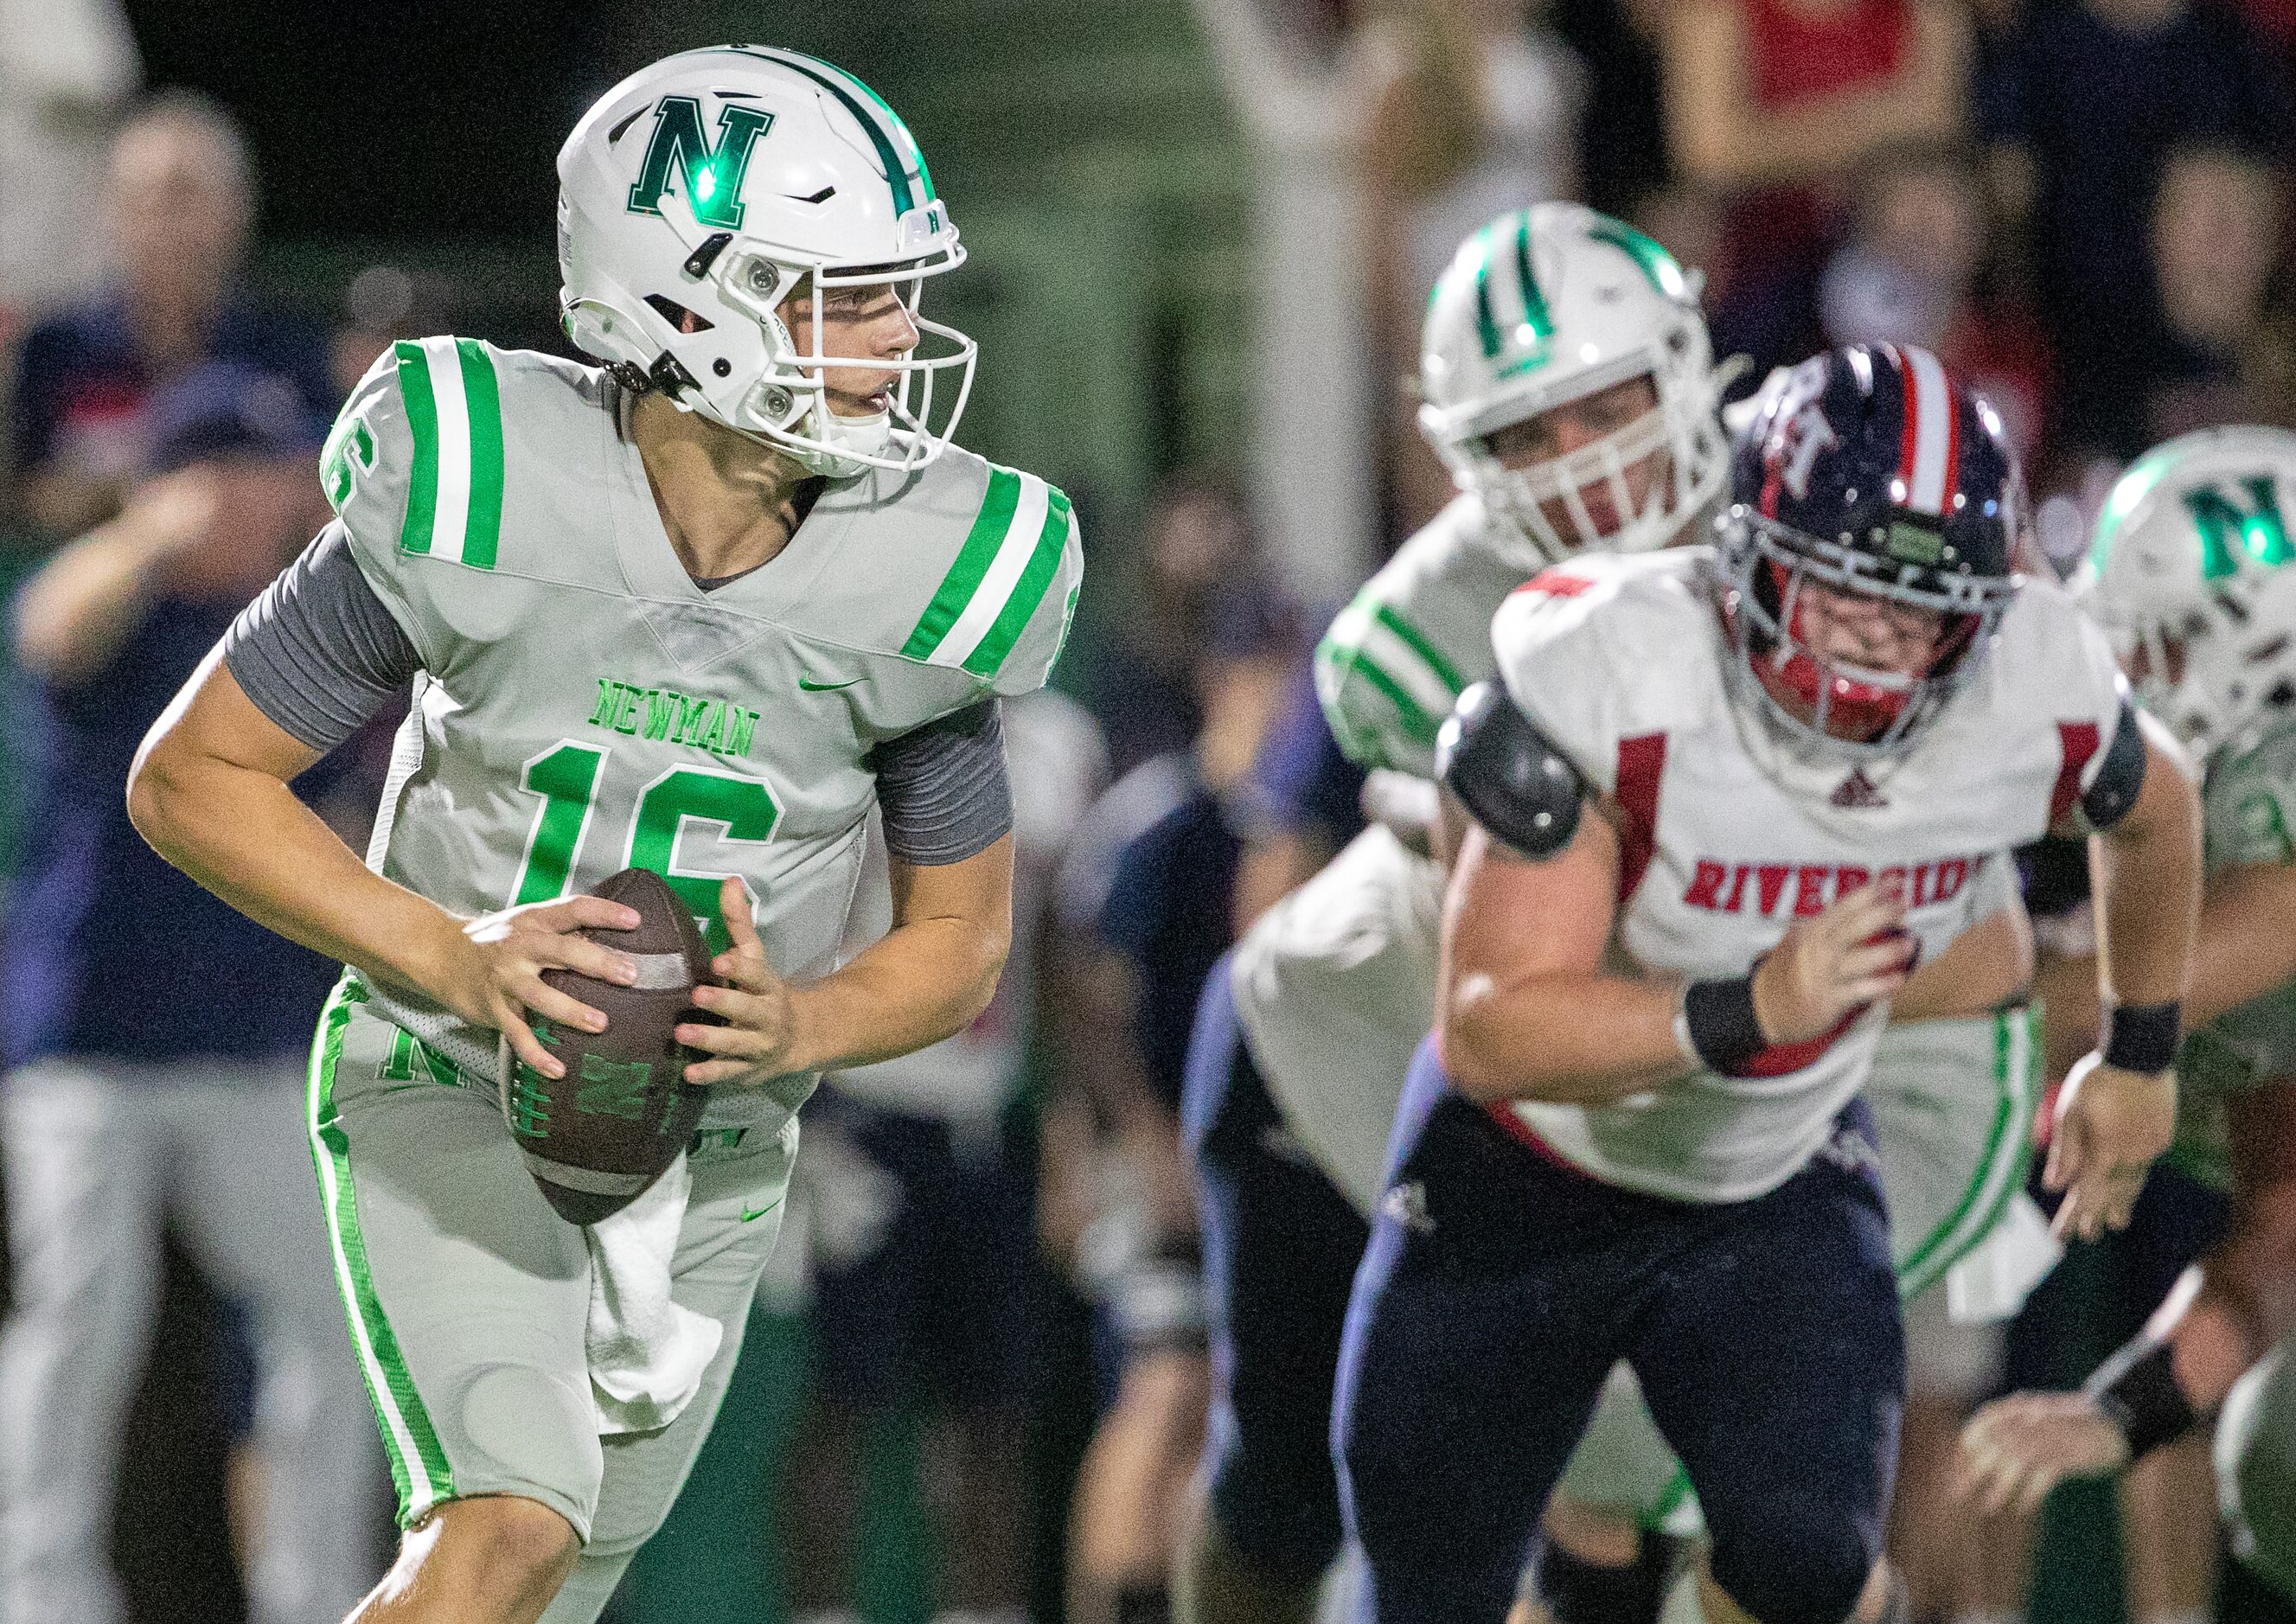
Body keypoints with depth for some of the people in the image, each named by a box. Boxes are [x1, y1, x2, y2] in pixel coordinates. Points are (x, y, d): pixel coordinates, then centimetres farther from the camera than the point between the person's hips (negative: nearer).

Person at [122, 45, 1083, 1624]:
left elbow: (961, 947, 1)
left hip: (707, 1146, 4)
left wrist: (792, 1025, -22)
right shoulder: (479, 498, -20)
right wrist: (452, 956, -24)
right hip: (449, 1096, -4)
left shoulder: (925, 580, -13)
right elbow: (192, 780, -11)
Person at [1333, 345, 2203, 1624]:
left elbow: (2153, 809, 5)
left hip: (1774, 1182, 2)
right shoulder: (1615, 689, -34)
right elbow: (1489, 1029, -35)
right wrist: (1748, 1011, -49)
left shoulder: (2033, 697, -22)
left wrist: (2143, 1057, 16)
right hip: (1529, 1172, -2)